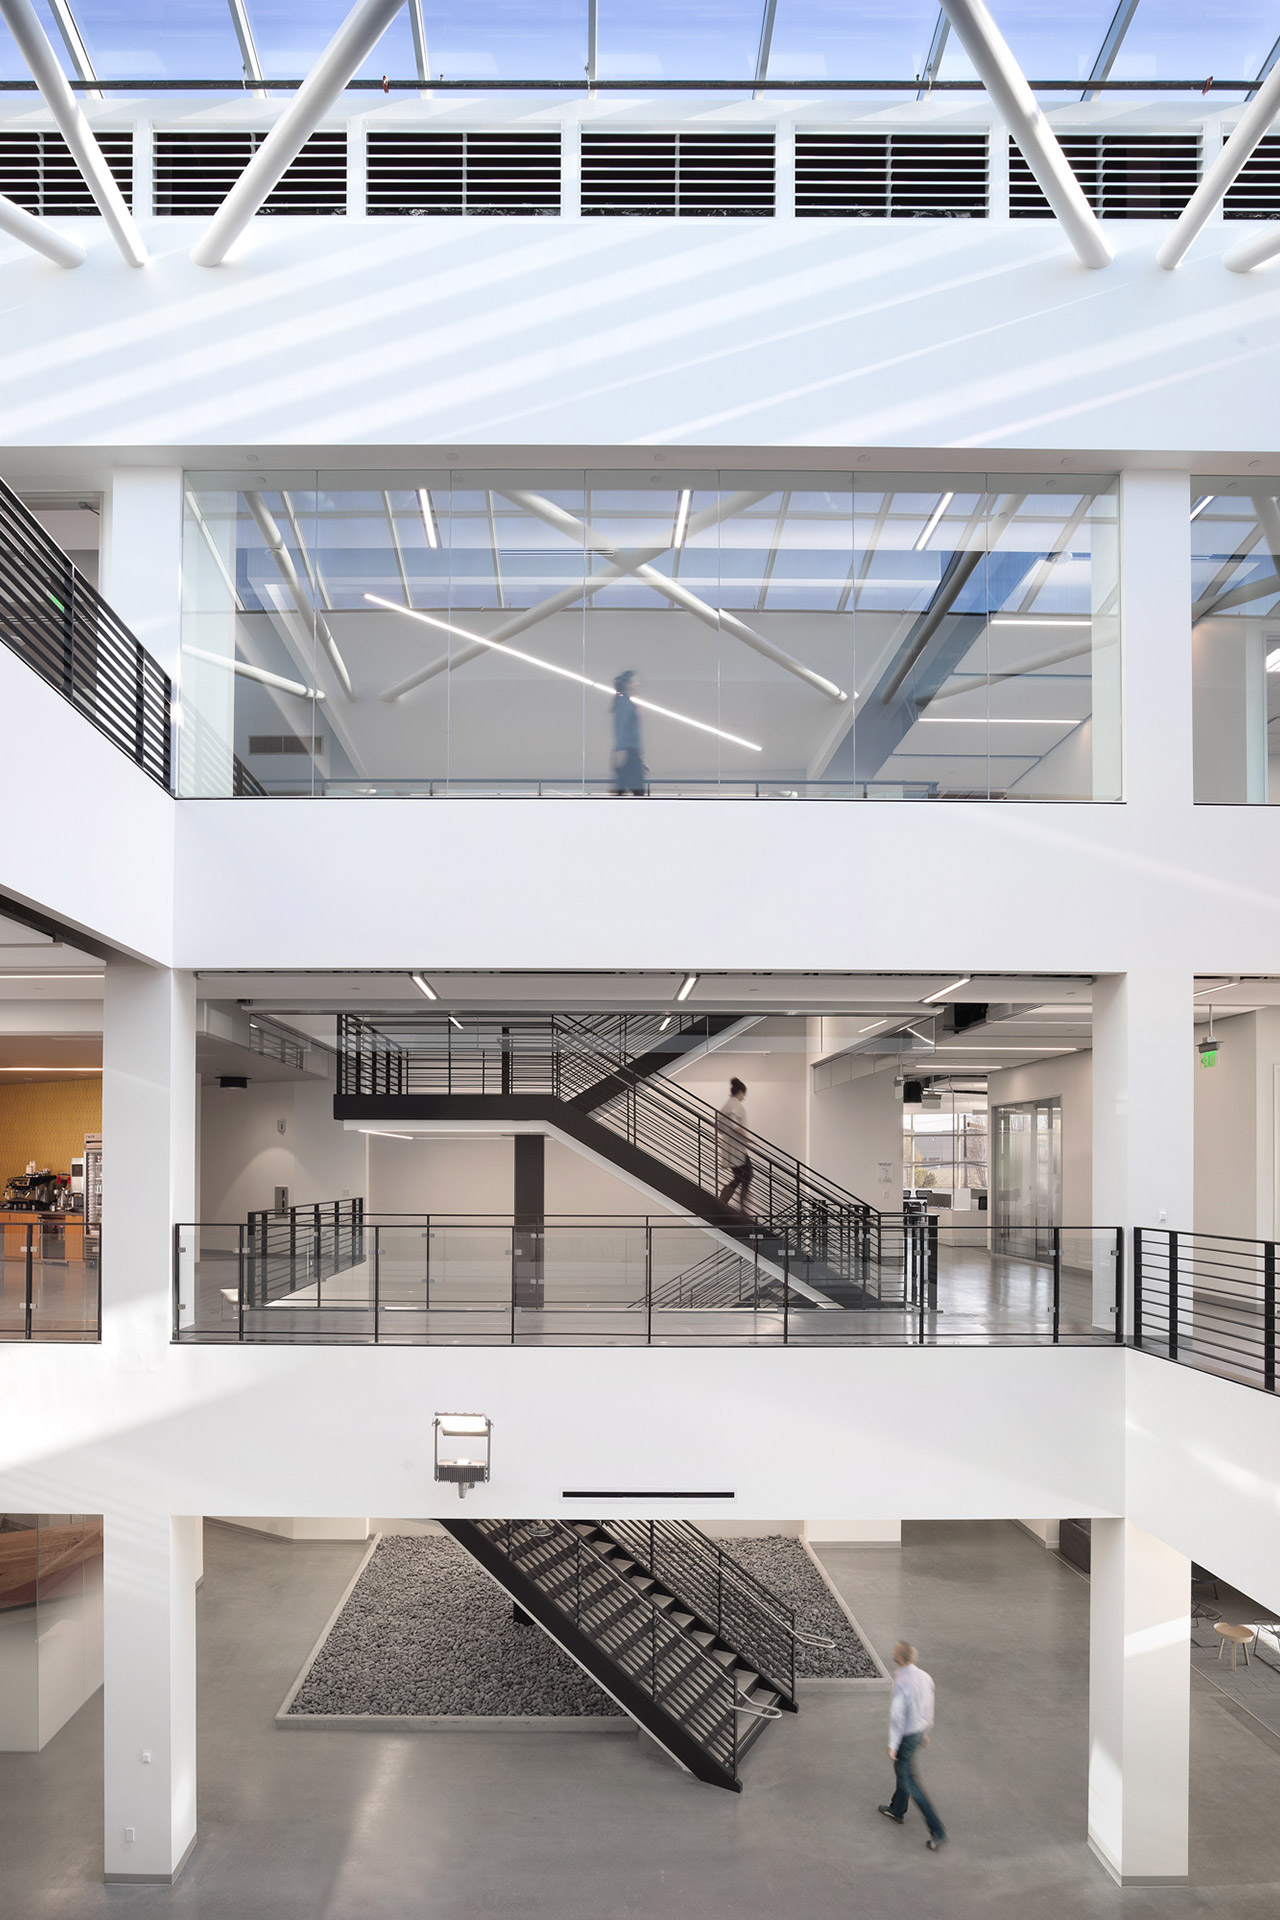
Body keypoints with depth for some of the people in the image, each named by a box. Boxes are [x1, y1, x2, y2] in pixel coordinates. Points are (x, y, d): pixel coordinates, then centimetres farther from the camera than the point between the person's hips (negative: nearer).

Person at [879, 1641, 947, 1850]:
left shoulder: (901, 1682, -30)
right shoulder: (924, 1677, -6)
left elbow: (897, 1716, -27)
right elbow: (929, 1707, 7)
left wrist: (892, 1745, -18)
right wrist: (926, 1731, 21)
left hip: (906, 1736, -8)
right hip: (920, 1730, 8)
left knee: (909, 1782, 4)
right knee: (902, 1772, 28)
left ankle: (937, 1830, 4)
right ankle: (897, 1810, 47)